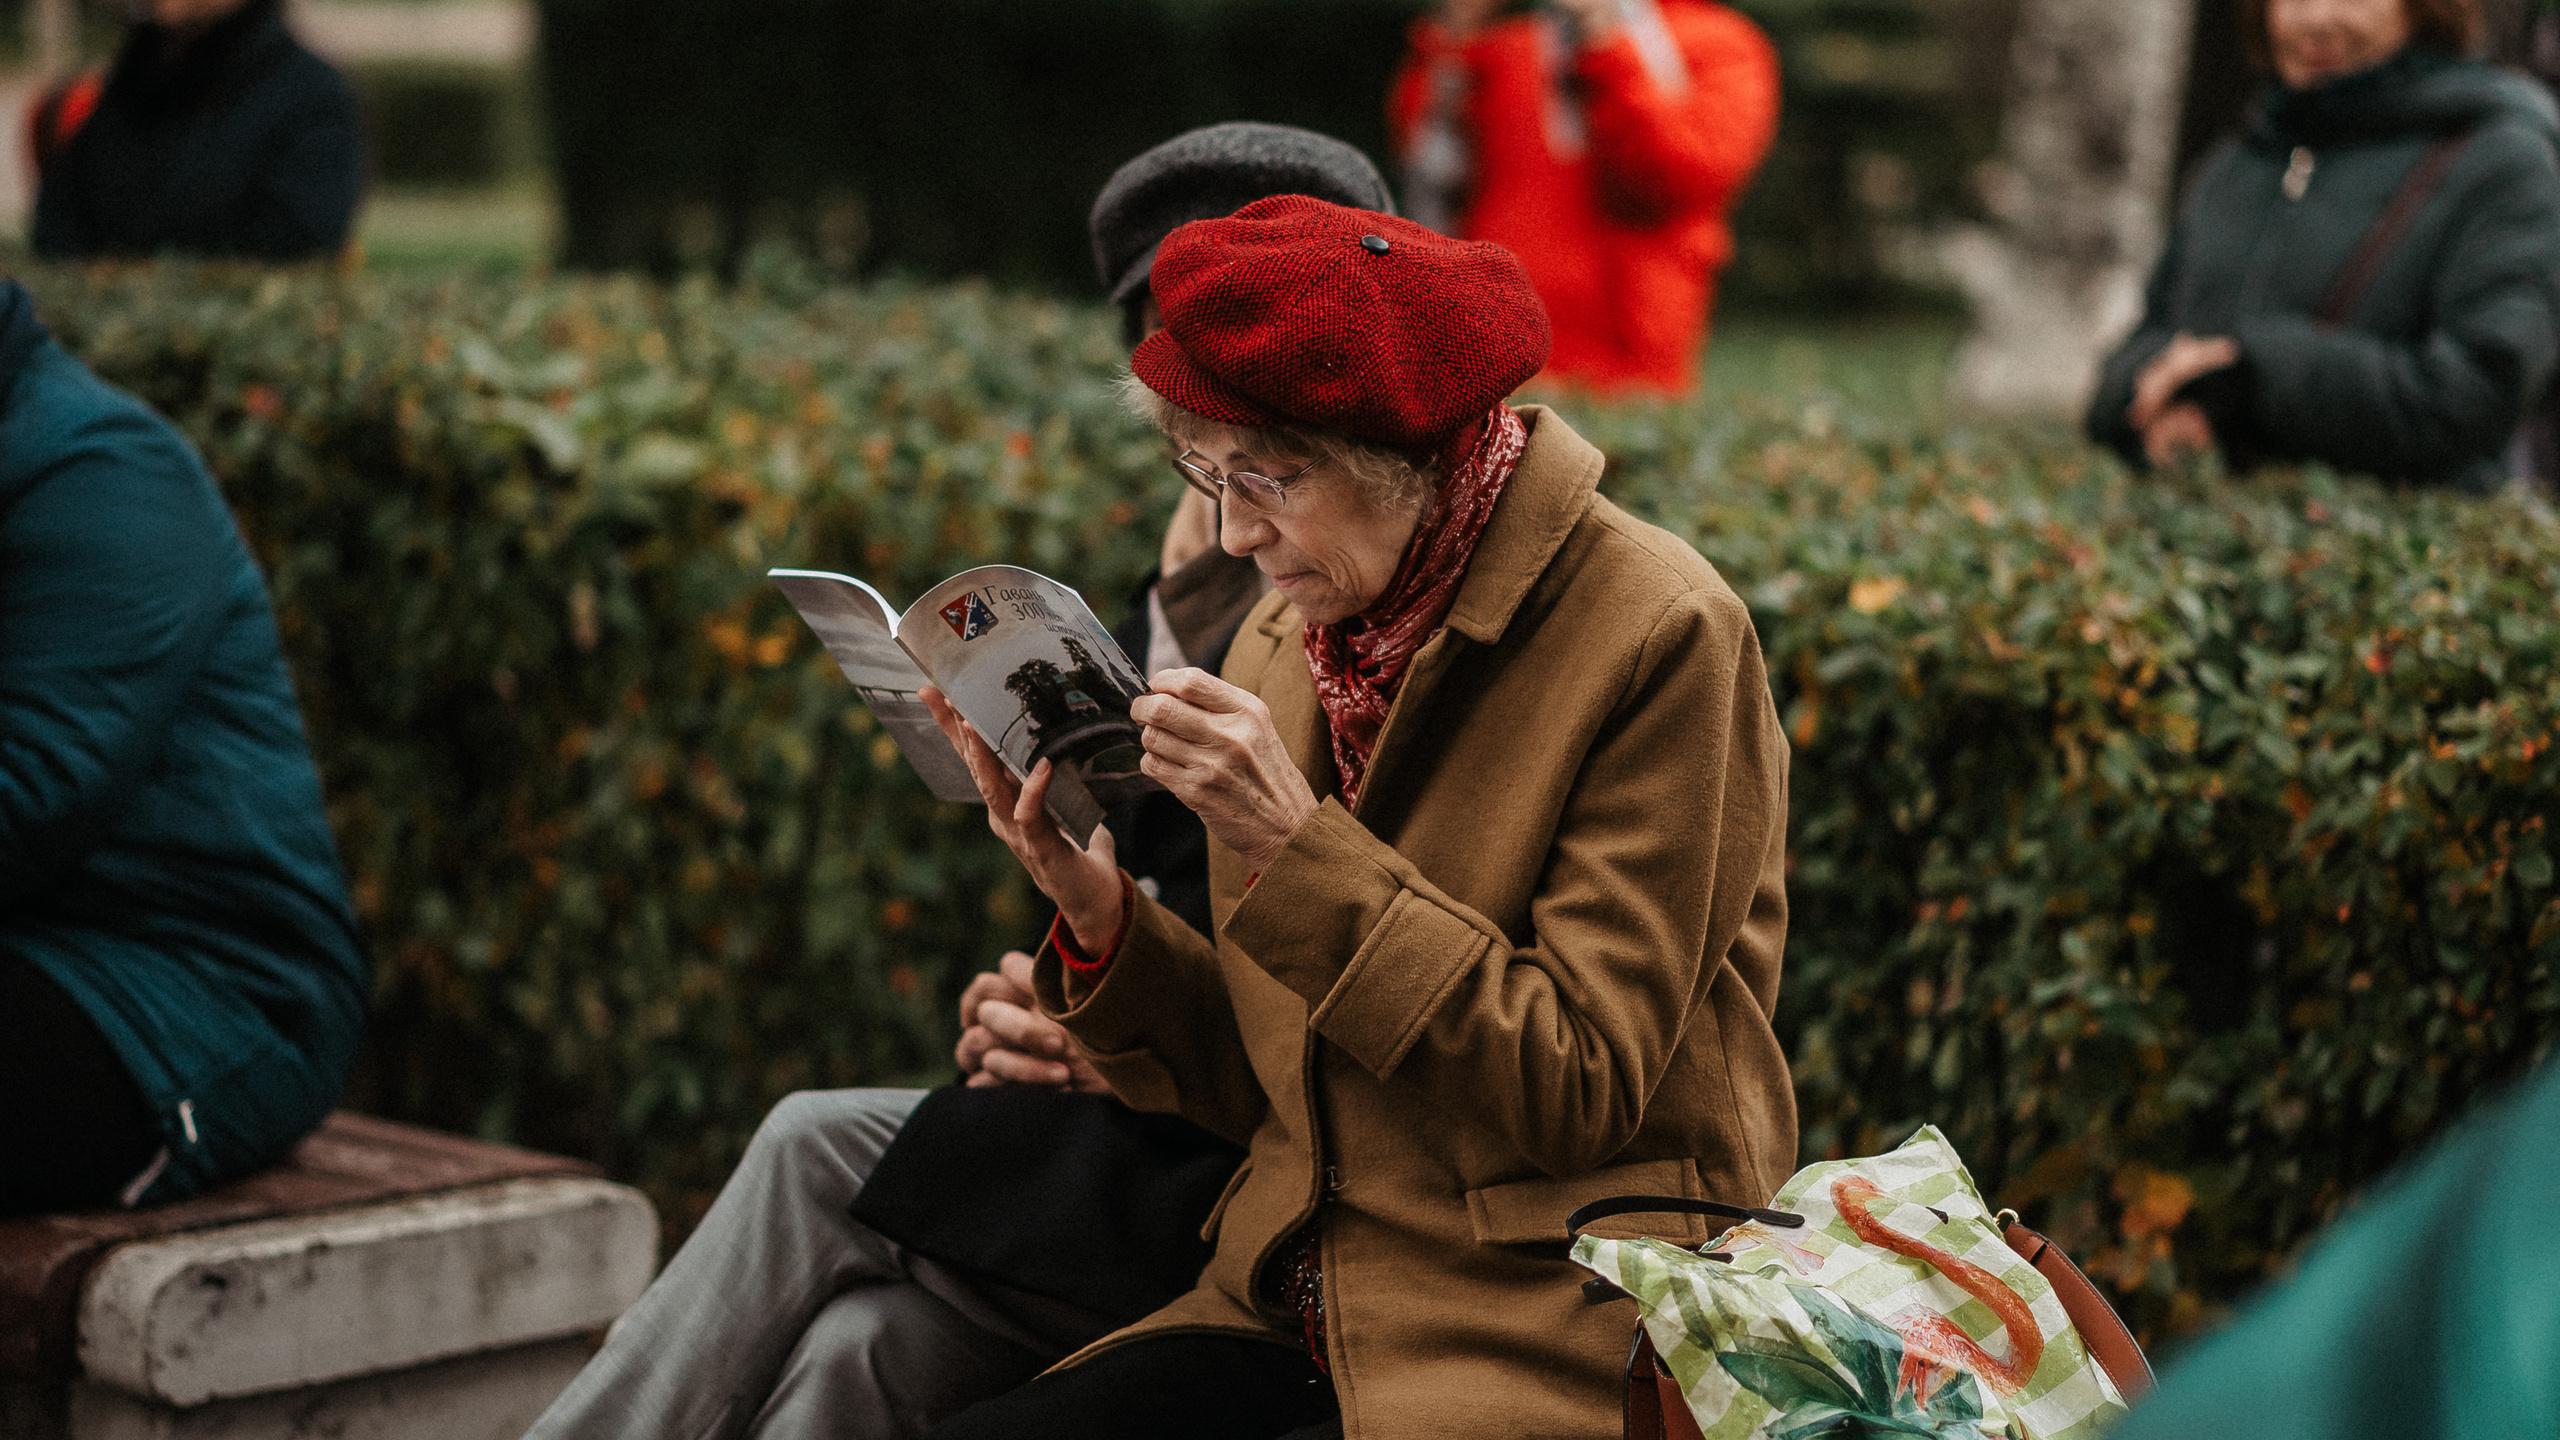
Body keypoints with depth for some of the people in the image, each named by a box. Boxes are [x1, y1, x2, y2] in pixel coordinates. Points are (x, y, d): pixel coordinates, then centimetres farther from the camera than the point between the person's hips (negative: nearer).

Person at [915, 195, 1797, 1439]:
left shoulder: (1656, 636, -12)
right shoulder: (1283, 643, 9)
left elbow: (1579, 1088, -15)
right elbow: (1268, 1085, 13)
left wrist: (1299, 851, -20)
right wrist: (1100, 914, -6)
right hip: (1303, 1311, 7)